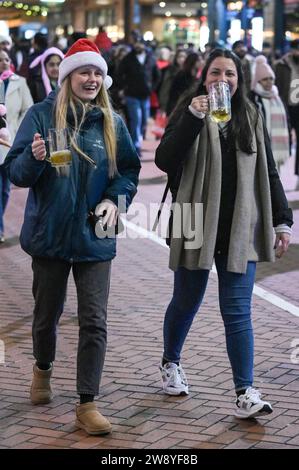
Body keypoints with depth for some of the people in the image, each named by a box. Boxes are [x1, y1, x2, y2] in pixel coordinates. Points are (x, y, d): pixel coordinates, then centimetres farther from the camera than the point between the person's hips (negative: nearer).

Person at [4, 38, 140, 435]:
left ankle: (87, 404, 4)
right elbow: (15, 171, -6)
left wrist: (115, 198, -8)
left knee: (94, 321, -3)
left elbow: (129, 169, 11)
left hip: (94, 238, 1)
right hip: (50, 235, -1)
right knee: (47, 313, 15)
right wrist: (34, 158, -28)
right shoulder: (41, 115, -4)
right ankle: (43, 368, 44)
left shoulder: (112, 122, 3)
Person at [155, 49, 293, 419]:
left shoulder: (251, 119, 10)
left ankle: (245, 393, -4)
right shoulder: (188, 112, -1)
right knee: (186, 302, 13)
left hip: (240, 228, 2)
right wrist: (193, 118, -23)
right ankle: (171, 364, 38)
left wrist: (282, 221, 7)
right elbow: (164, 161, -14)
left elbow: (267, 173, 13)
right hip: (196, 225, -1)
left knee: (237, 310, -4)